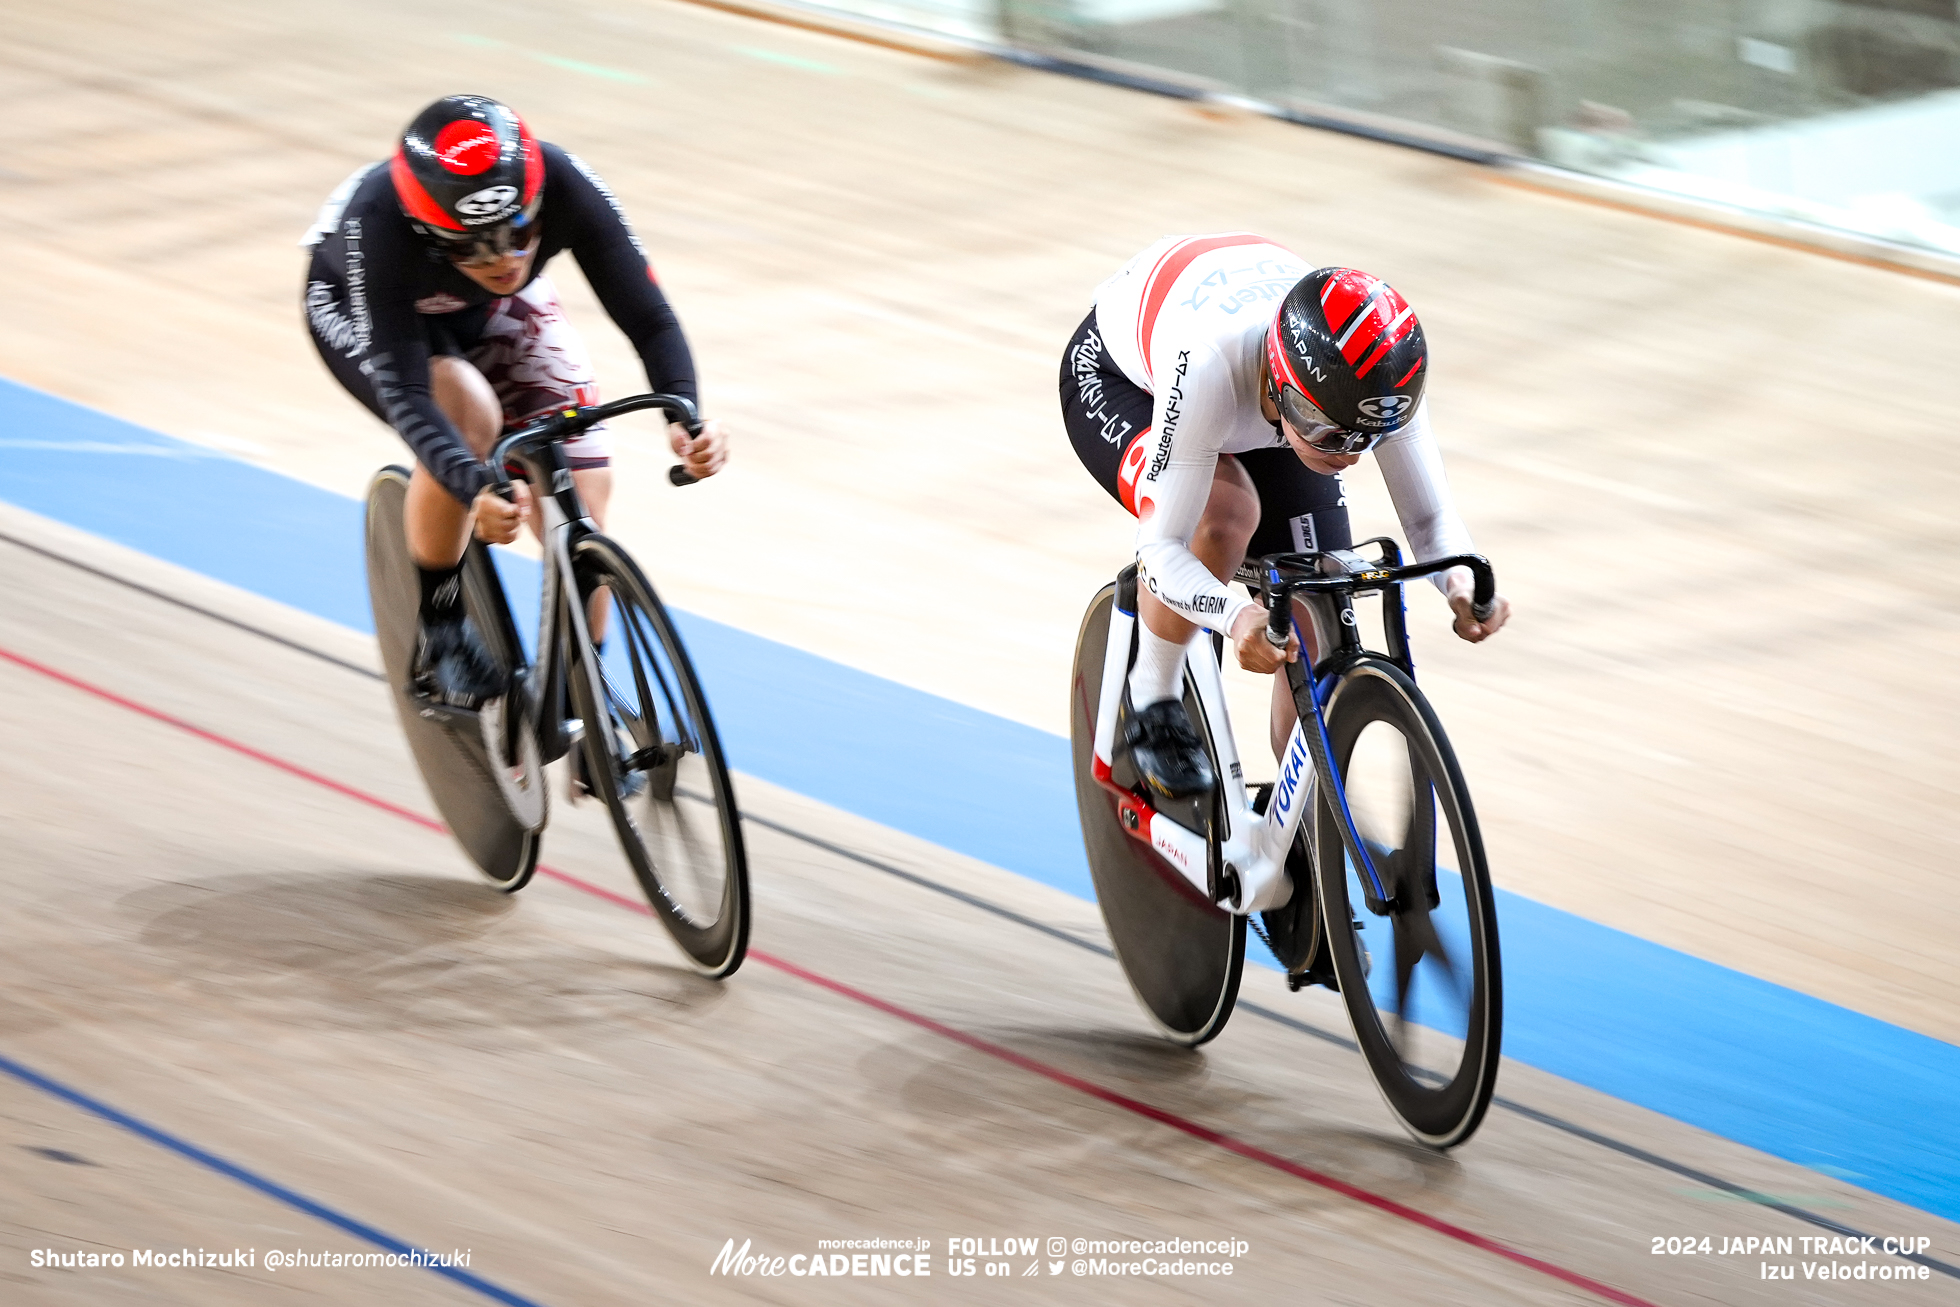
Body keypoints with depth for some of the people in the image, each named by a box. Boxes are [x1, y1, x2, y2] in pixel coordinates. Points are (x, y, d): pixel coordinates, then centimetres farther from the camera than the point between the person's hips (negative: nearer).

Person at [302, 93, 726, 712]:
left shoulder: (564, 186, -36)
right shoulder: (381, 224, -42)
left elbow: (649, 317, -32)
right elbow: (404, 393, -44)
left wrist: (685, 415, -51)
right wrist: (477, 489, -61)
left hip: (493, 309, 3)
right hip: (360, 308, -3)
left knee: (581, 487, -10)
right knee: (466, 412, -33)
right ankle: (439, 627, -12)